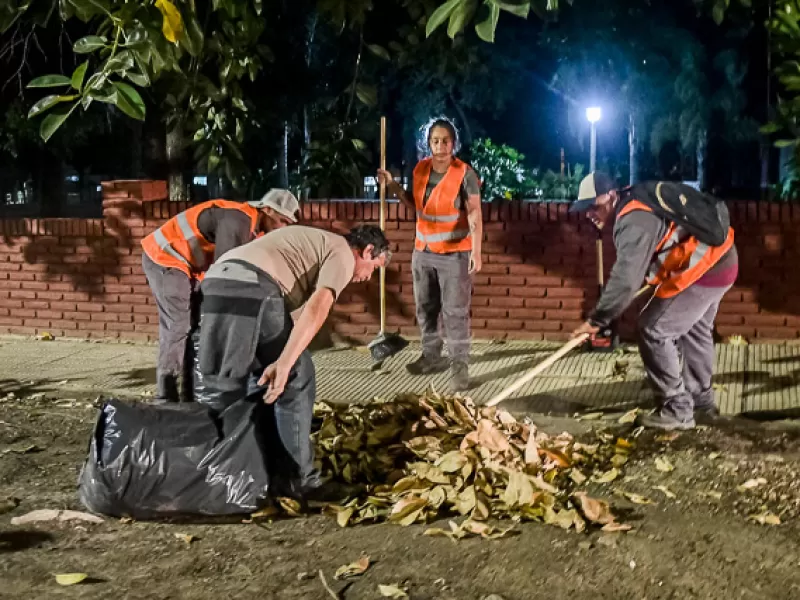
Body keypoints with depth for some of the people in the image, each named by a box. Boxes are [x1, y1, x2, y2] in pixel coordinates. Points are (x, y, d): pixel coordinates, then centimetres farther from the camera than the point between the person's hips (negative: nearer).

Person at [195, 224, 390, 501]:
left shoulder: (312, 241, 38)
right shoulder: (343, 254, 10)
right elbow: (316, 309, -8)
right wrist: (284, 363, -19)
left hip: (216, 282, 8)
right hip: (252, 288, -8)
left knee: (222, 390, 15)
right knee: (296, 380, 7)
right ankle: (300, 480, 11)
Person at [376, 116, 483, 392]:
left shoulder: (464, 173, -14)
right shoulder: (420, 169, 4)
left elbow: (475, 214, -16)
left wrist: (476, 250, -24)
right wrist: (394, 187, 4)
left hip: (454, 253, -6)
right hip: (423, 251, 7)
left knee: (455, 312, -4)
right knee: (425, 308, 15)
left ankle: (459, 366, 2)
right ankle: (432, 356, 30)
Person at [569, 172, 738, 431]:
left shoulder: (634, 220, -22)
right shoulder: (639, 203, 10)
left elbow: (625, 278, -29)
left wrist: (596, 320, -24)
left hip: (703, 269, -11)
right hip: (719, 259, 11)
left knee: (653, 330, -6)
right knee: (695, 331, 25)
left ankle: (678, 410, 2)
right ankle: (701, 403, 38)